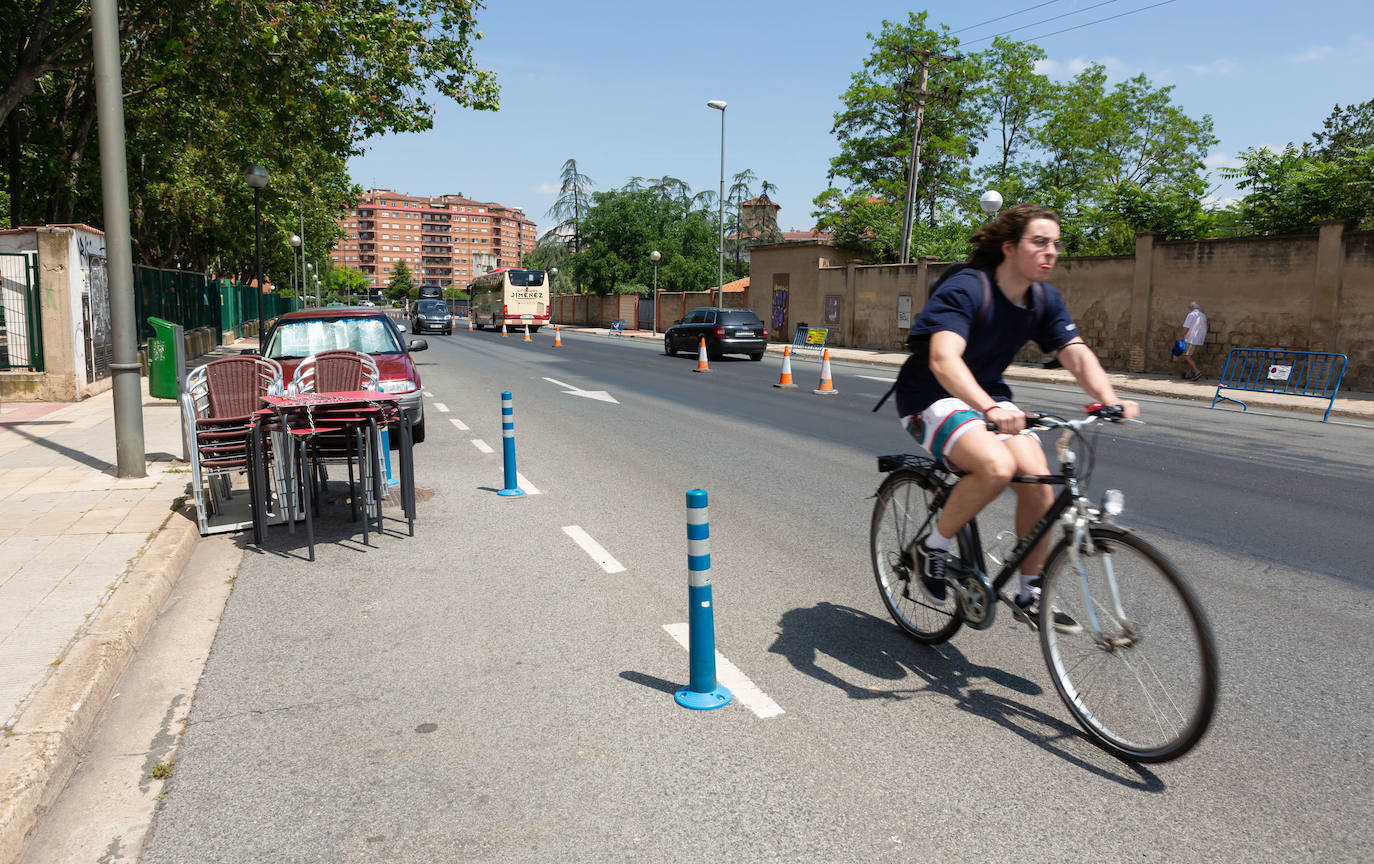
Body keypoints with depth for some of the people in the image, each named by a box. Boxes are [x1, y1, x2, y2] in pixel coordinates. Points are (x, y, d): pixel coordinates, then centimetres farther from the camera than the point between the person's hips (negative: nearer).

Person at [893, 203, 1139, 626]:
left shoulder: (1045, 299, -1)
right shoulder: (964, 288, -24)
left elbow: (1077, 354, -8)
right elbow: (943, 359, -38)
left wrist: (1110, 401, -28)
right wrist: (989, 409, -54)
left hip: (989, 396, 7)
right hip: (932, 400, -7)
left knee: (1038, 482, -13)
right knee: (995, 466, -32)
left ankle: (1030, 595, 6)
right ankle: (934, 545, -7)